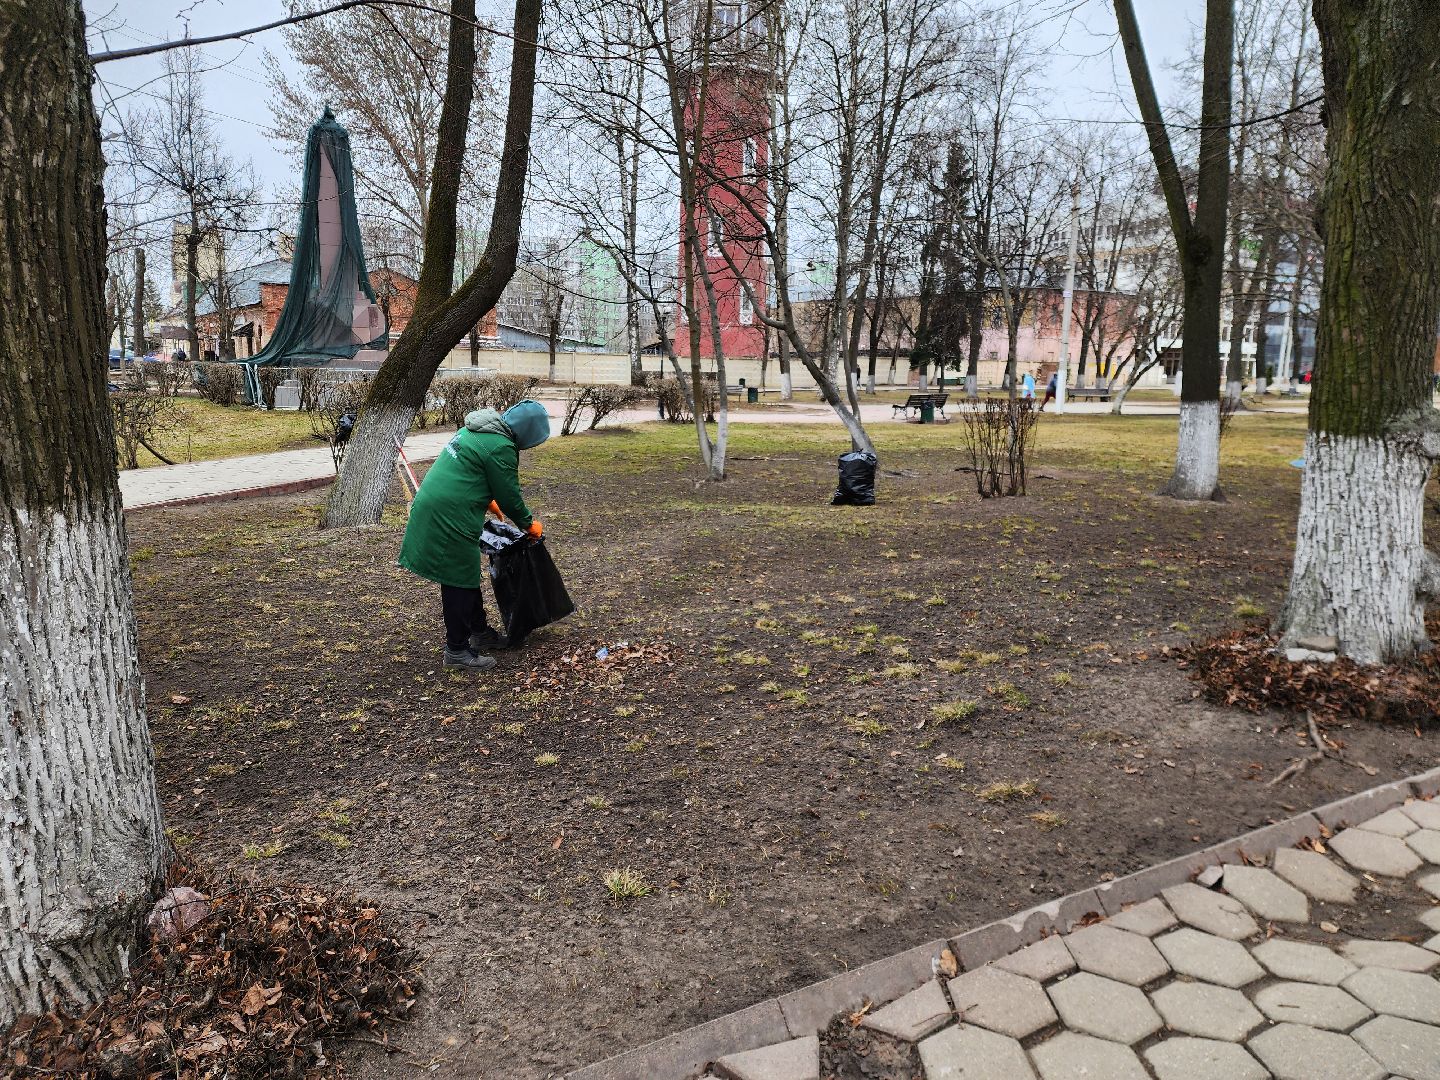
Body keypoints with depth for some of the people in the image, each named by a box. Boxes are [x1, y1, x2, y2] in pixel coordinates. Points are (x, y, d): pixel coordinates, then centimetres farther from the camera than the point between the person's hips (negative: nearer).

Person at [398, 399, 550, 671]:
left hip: (430, 506, 10)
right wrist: (529, 524, 7)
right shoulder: (500, 447, -16)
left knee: (467, 575, 20)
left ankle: (479, 632, 33)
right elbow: (510, 496, -10)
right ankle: (456, 650, 9)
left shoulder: (476, 430, 14)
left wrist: (488, 501, 41)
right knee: (459, 582, 0)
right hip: (449, 518, -10)